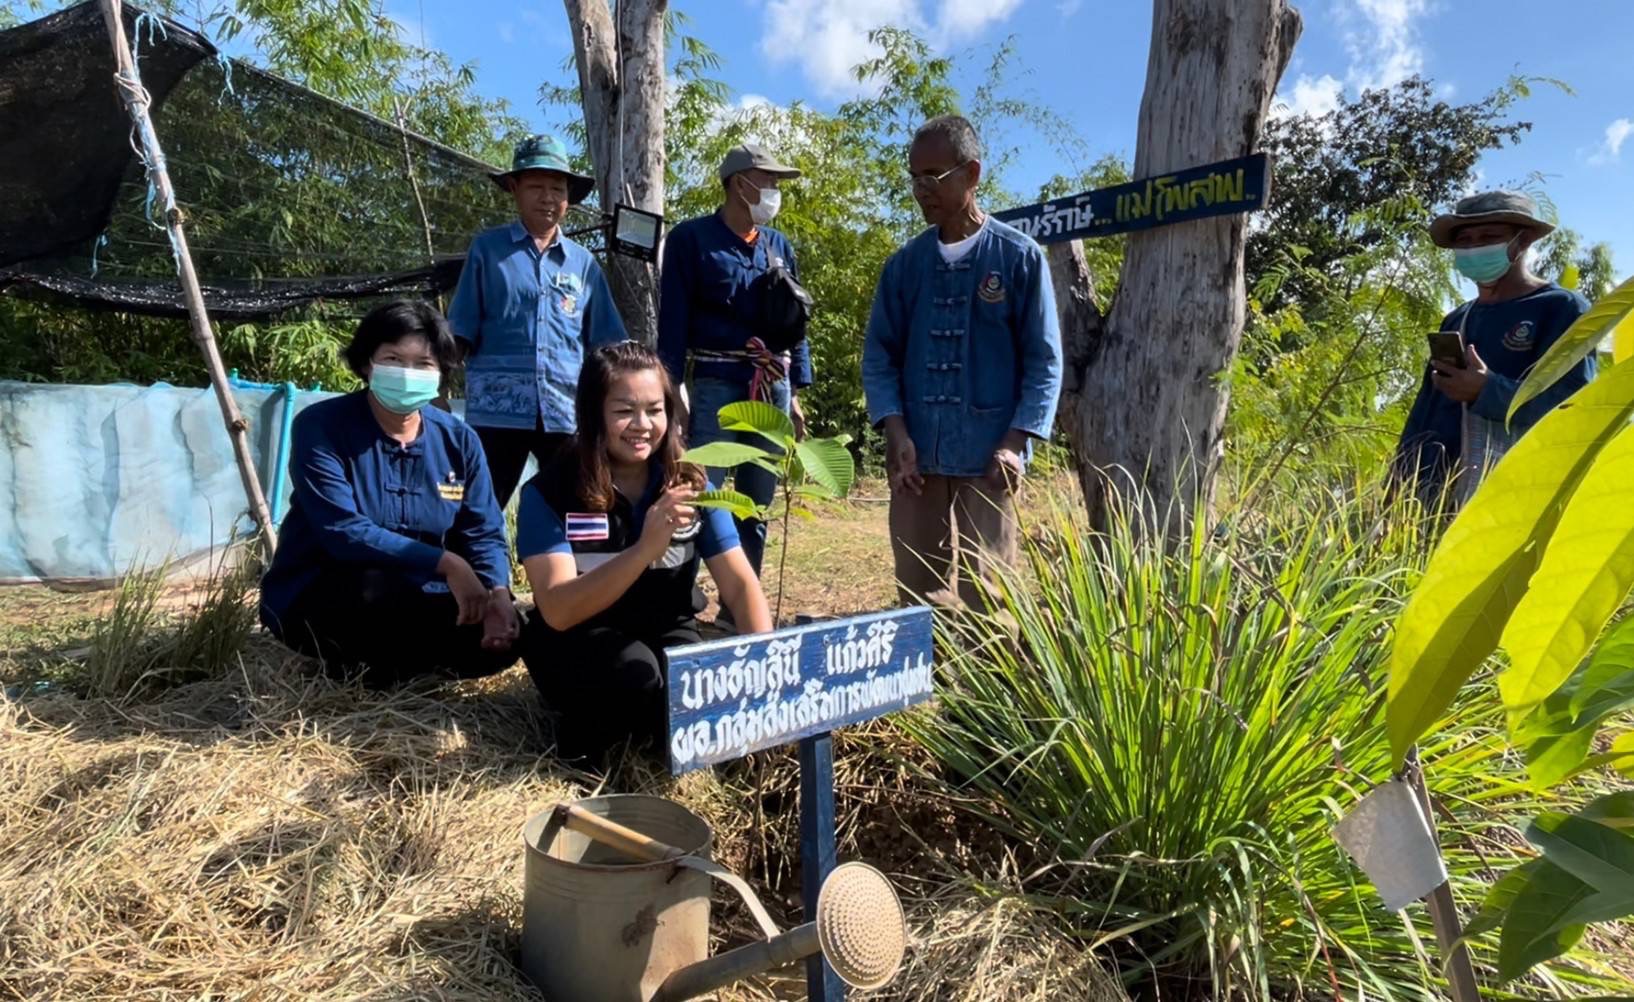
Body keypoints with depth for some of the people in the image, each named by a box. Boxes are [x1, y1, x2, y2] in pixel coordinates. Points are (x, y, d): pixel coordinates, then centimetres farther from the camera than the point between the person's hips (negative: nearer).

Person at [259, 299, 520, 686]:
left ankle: (370, 664, 3)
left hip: (412, 597, 4)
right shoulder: (320, 426, -13)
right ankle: (354, 661, -3)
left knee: (504, 634, -16)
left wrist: (498, 593, -26)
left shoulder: (459, 440, -1)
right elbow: (342, 531, -25)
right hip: (314, 598, -4)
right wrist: (445, 565, -32)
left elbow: (484, 533, -5)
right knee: (376, 591, -37)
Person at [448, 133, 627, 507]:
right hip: (497, 410, -2)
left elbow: (605, 344, 12)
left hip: (568, 413, 2)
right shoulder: (487, 248, 5)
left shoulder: (583, 263, 11)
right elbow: (461, 333, 6)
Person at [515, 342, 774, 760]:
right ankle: (587, 735, -2)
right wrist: (645, 549, -42)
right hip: (576, 644, -3)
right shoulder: (549, 491, -16)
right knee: (635, 670, -34)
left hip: (667, 636, 3)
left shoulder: (691, 482, -7)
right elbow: (558, 611, -27)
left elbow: (740, 585, -10)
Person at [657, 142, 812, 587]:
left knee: (757, 508, 9)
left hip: (773, 388, 5)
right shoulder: (691, 237, 0)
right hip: (715, 385, -5)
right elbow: (674, 318, -5)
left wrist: (796, 392, 10)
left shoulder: (778, 246, 15)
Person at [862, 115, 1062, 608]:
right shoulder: (904, 264, 10)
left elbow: (1044, 360, -1)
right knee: (917, 592, 11)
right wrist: (896, 432, -6)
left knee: (983, 596, 1)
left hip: (987, 456, -3)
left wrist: (1015, 441, -12)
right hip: (916, 455, 4)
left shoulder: (1020, 257, 0)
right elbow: (879, 354, 8)